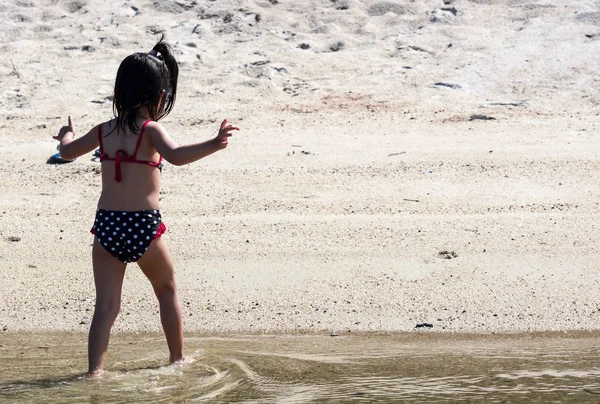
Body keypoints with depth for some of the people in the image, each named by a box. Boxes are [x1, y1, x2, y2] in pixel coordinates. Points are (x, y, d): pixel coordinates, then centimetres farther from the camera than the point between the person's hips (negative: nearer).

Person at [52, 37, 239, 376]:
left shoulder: (104, 131, 8)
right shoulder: (150, 130, -8)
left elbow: (67, 151, 24)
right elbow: (176, 155, -27)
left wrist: (68, 135, 45)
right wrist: (214, 145, -32)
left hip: (106, 224, 3)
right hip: (144, 225, -3)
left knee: (106, 305, 4)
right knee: (168, 289, 21)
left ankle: (95, 370, -7)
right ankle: (178, 358, 31)